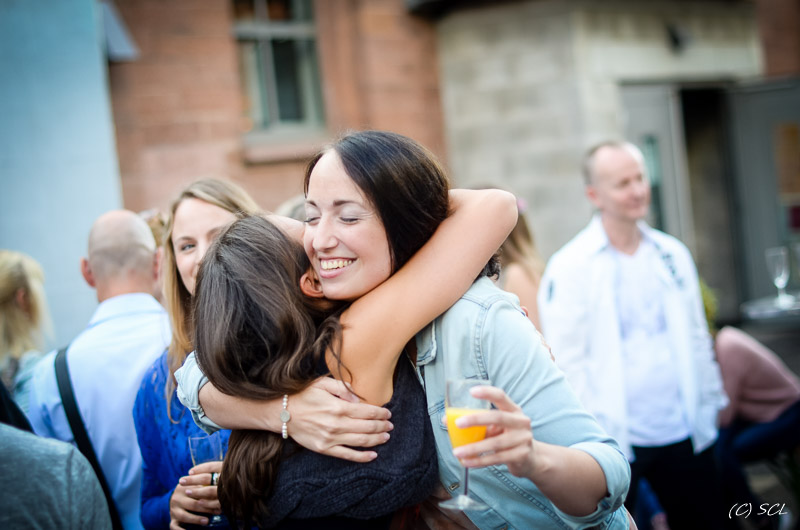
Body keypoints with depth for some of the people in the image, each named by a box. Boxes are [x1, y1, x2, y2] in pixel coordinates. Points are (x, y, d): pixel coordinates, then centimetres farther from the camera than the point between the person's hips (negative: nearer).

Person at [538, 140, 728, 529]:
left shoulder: (672, 254, 8)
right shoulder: (569, 267, -9)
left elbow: (697, 338, 14)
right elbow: (565, 361, -11)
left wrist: (708, 407, 12)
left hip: (684, 434, 5)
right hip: (614, 440, -5)